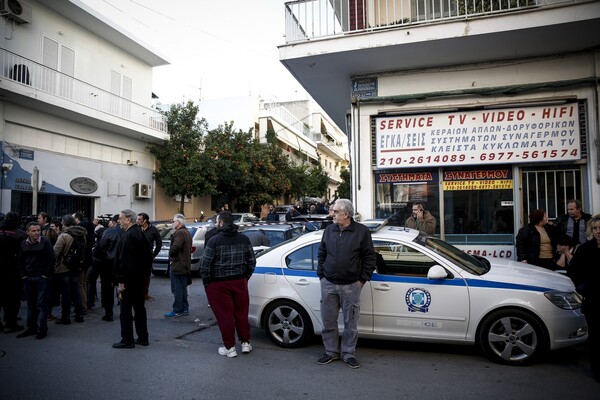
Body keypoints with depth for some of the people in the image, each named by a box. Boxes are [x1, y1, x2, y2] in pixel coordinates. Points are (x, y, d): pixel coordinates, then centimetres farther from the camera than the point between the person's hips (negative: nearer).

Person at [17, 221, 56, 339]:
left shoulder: (45, 242, -6)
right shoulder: (24, 244, 6)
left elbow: (52, 259, -6)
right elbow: (21, 260, 15)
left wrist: (46, 274, -8)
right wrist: (23, 274, 6)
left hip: (42, 278, -4)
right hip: (28, 278, 4)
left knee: (41, 304, -2)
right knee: (30, 304, 12)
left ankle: (42, 329, 4)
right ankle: (31, 328, 22)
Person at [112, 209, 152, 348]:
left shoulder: (129, 236, -18)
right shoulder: (140, 233, 11)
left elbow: (125, 260, -22)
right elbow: (148, 256, 17)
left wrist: (121, 281, -19)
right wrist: (145, 273, 20)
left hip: (129, 279, -9)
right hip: (140, 277, 10)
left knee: (126, 309, 0)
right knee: (139, 307, 15)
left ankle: (127, 340, 7)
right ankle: (143, 338, 22)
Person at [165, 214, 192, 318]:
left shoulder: (180, 233, -16)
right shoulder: (187, 232, 17)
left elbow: (175, 247, -30)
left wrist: (170, 254, -12)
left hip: (177, 265, -10)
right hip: (185, 265, 10)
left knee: (177, 289, -4)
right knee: (183, 288, 15)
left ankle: (178, 310, 1)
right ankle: (184, 309, 22)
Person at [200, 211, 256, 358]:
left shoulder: (214, 241, -12)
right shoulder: (244, 239, 2)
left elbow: (205, 266, -13)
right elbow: (251, 262, 5)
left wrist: (206, 283, -1)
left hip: (218, 284, -4)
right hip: (240, 282, 4)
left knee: (224, 315, 6)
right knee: (241, 313, 15)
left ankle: (229, 347, 14)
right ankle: (245, 343, 25)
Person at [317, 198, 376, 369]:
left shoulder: (362, 231, -5)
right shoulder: (329, 230, 7)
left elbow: (370, 257, -2)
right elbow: (321, 254, 14)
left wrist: (362, 279, -4)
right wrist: (321, 275, 8)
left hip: (351, 286, -3)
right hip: (328, 284, 3)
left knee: (351, 322, 8)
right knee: (328, 320, 10)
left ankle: (348, 353, 24)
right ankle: (331, 352, 26)